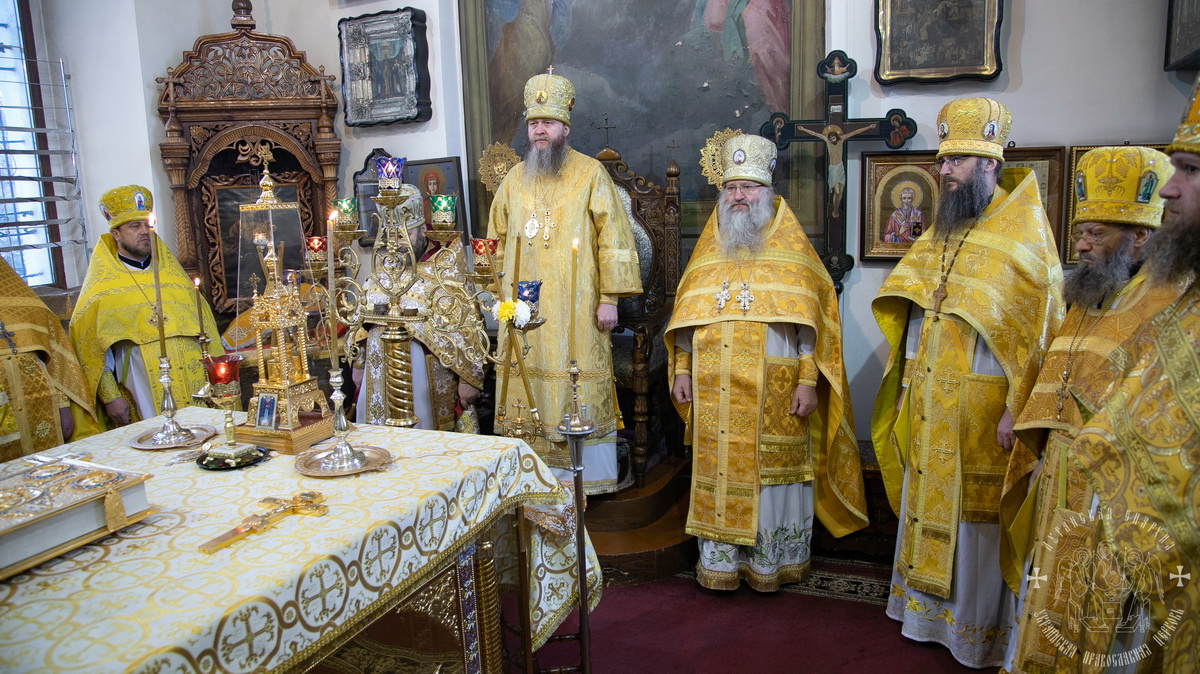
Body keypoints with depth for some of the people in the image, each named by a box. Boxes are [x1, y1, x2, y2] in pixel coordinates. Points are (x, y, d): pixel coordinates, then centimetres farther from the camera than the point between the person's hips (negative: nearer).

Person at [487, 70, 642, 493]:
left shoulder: (590, 174, -1)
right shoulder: (514, 180, 13)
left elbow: (613, 238, -6)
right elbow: (498, 241, 18)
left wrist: (610, 297, -11)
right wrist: (499, 293, 12)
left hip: (575, 307, -4)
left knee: (578, 391, 0)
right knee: (527, 385, 6)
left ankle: (588, 475, 12)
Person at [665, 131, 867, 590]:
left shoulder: (790, 248, 2)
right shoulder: (709, 248, 13)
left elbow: (811, 320, -3)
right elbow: (686, 317, 14)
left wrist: (808, 381, -10)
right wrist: (681, 370, 6)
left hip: (774, 394, -3)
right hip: (715, 393, 3)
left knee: (770, 473, 4)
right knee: (719, 472, 7)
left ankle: (770, 563, 20)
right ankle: (720, 562, 19)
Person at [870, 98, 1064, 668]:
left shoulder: (1026, 233, -9)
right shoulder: (942, 231, 12)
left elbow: (1042, 330, -14)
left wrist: (1017, 410, -18)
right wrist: (909, 381, 12)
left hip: (982, 409, -7)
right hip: (927, 404, 7)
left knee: (976, 516, 3)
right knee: (925, 503, 14)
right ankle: (928, 609, 30)